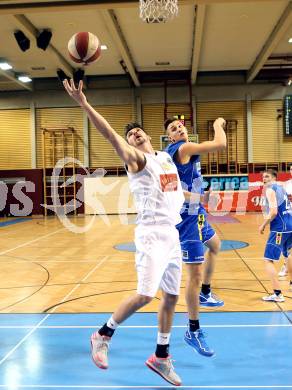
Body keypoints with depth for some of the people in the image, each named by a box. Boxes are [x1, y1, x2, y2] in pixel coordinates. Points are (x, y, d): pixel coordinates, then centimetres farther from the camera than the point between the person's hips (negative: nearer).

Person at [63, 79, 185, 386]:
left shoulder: (166, 156, 16)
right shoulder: (135, 158, -4)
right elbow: (111, 135, -21)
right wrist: (84, 104, -32)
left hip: (173, 233, 7)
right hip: (151, 234, -7)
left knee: (171, 296, 11)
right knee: (144, 296, -16)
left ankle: (161, 357, 26)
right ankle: (103, 335, 10)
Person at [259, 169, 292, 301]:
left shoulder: (270, 189, -8)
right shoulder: (281, 188, 18)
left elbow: (273, 211, -20)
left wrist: (263, 225, -9)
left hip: (280, 228, -9)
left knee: (268, 260, -10)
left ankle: (277, 294, -17)